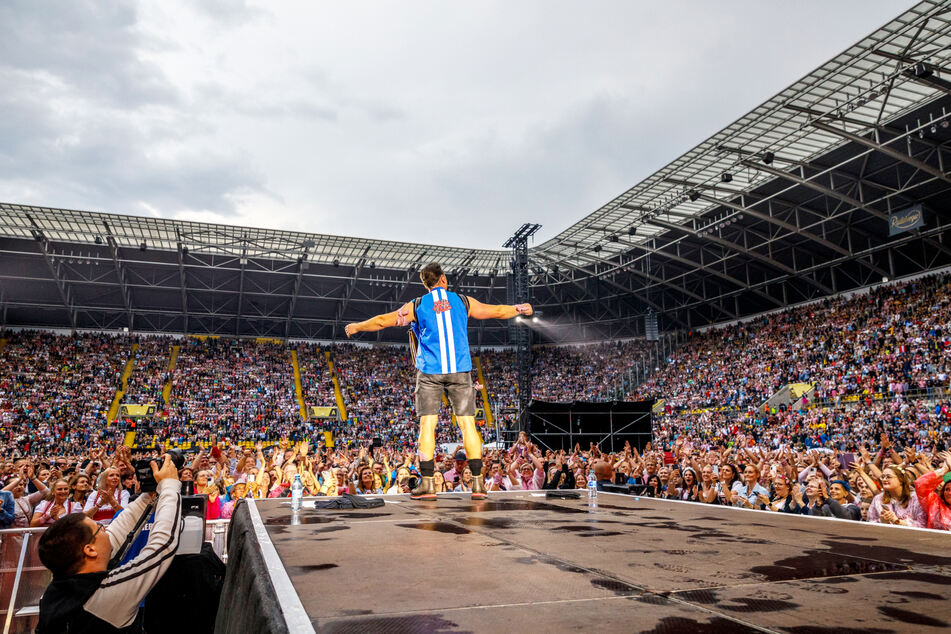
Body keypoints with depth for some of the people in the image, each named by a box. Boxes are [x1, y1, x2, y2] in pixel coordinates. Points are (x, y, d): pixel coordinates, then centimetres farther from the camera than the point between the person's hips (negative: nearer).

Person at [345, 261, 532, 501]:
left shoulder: (416, 306, 6)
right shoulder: (462, 301, 9)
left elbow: (382, 321, 12)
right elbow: (498, 311, 19)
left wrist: (356, 326, 30)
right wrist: (521, 309, 37)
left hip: (430, 372, -1)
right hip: (460, 370, 1)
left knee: (427, 424, 2)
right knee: (467, 423, 3)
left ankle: (427, 483, 0)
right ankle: (478, 482, 3)